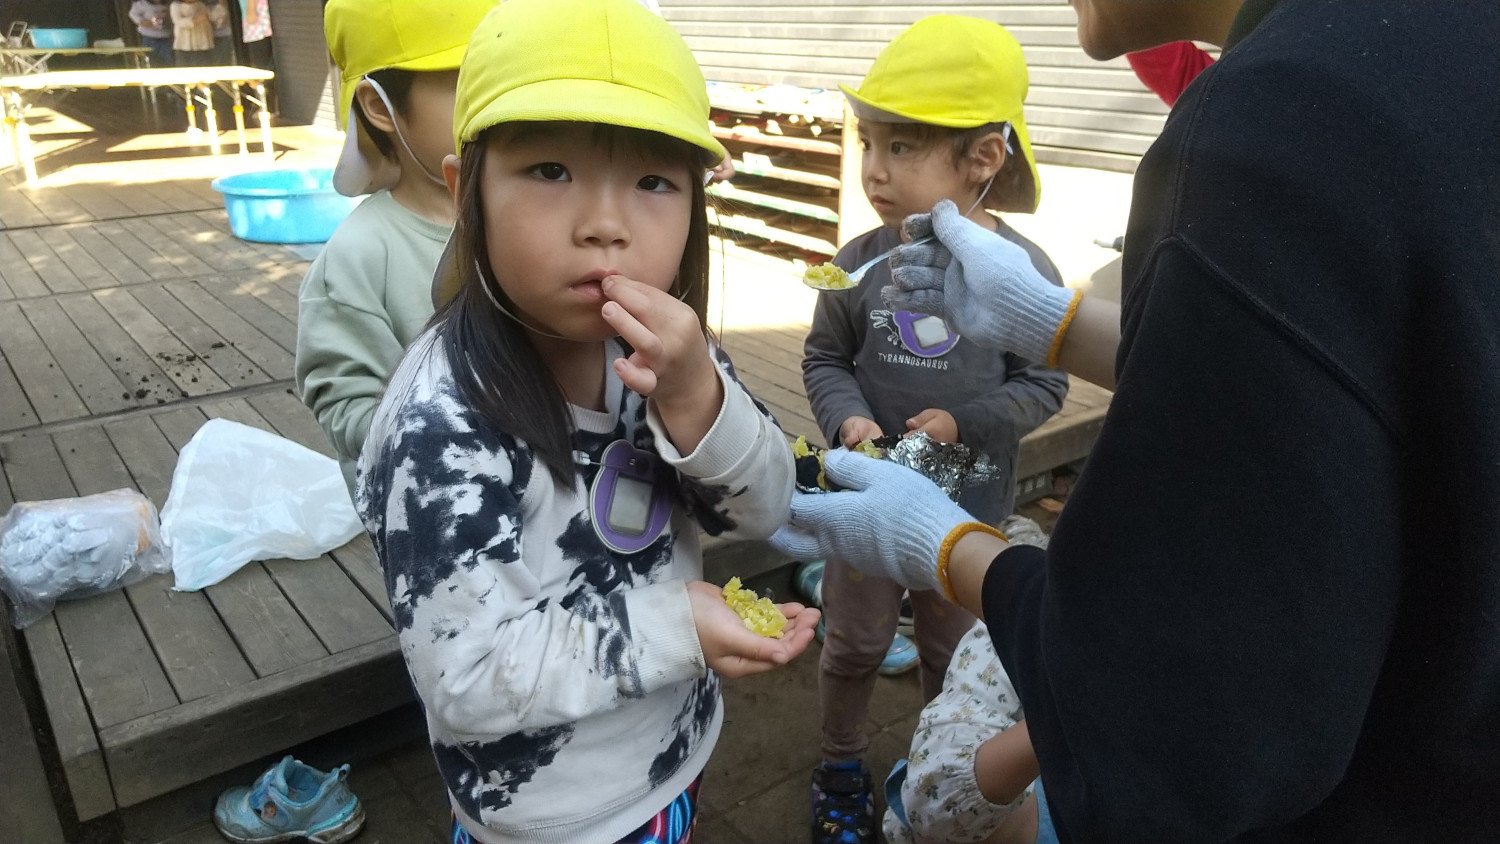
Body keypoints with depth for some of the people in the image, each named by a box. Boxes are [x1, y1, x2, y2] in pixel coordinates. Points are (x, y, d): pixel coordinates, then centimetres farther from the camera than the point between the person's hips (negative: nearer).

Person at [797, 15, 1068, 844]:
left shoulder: (1024, 270, -15)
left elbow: (1043, 385, -7)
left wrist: (965, 423, -21)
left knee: (948, 651, 21)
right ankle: (841, 766, 43)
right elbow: (824, 360, -1)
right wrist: (847, 419, -19)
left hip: (968, 506, 0)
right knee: (855, 644, 18)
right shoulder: (861, 262, -12)